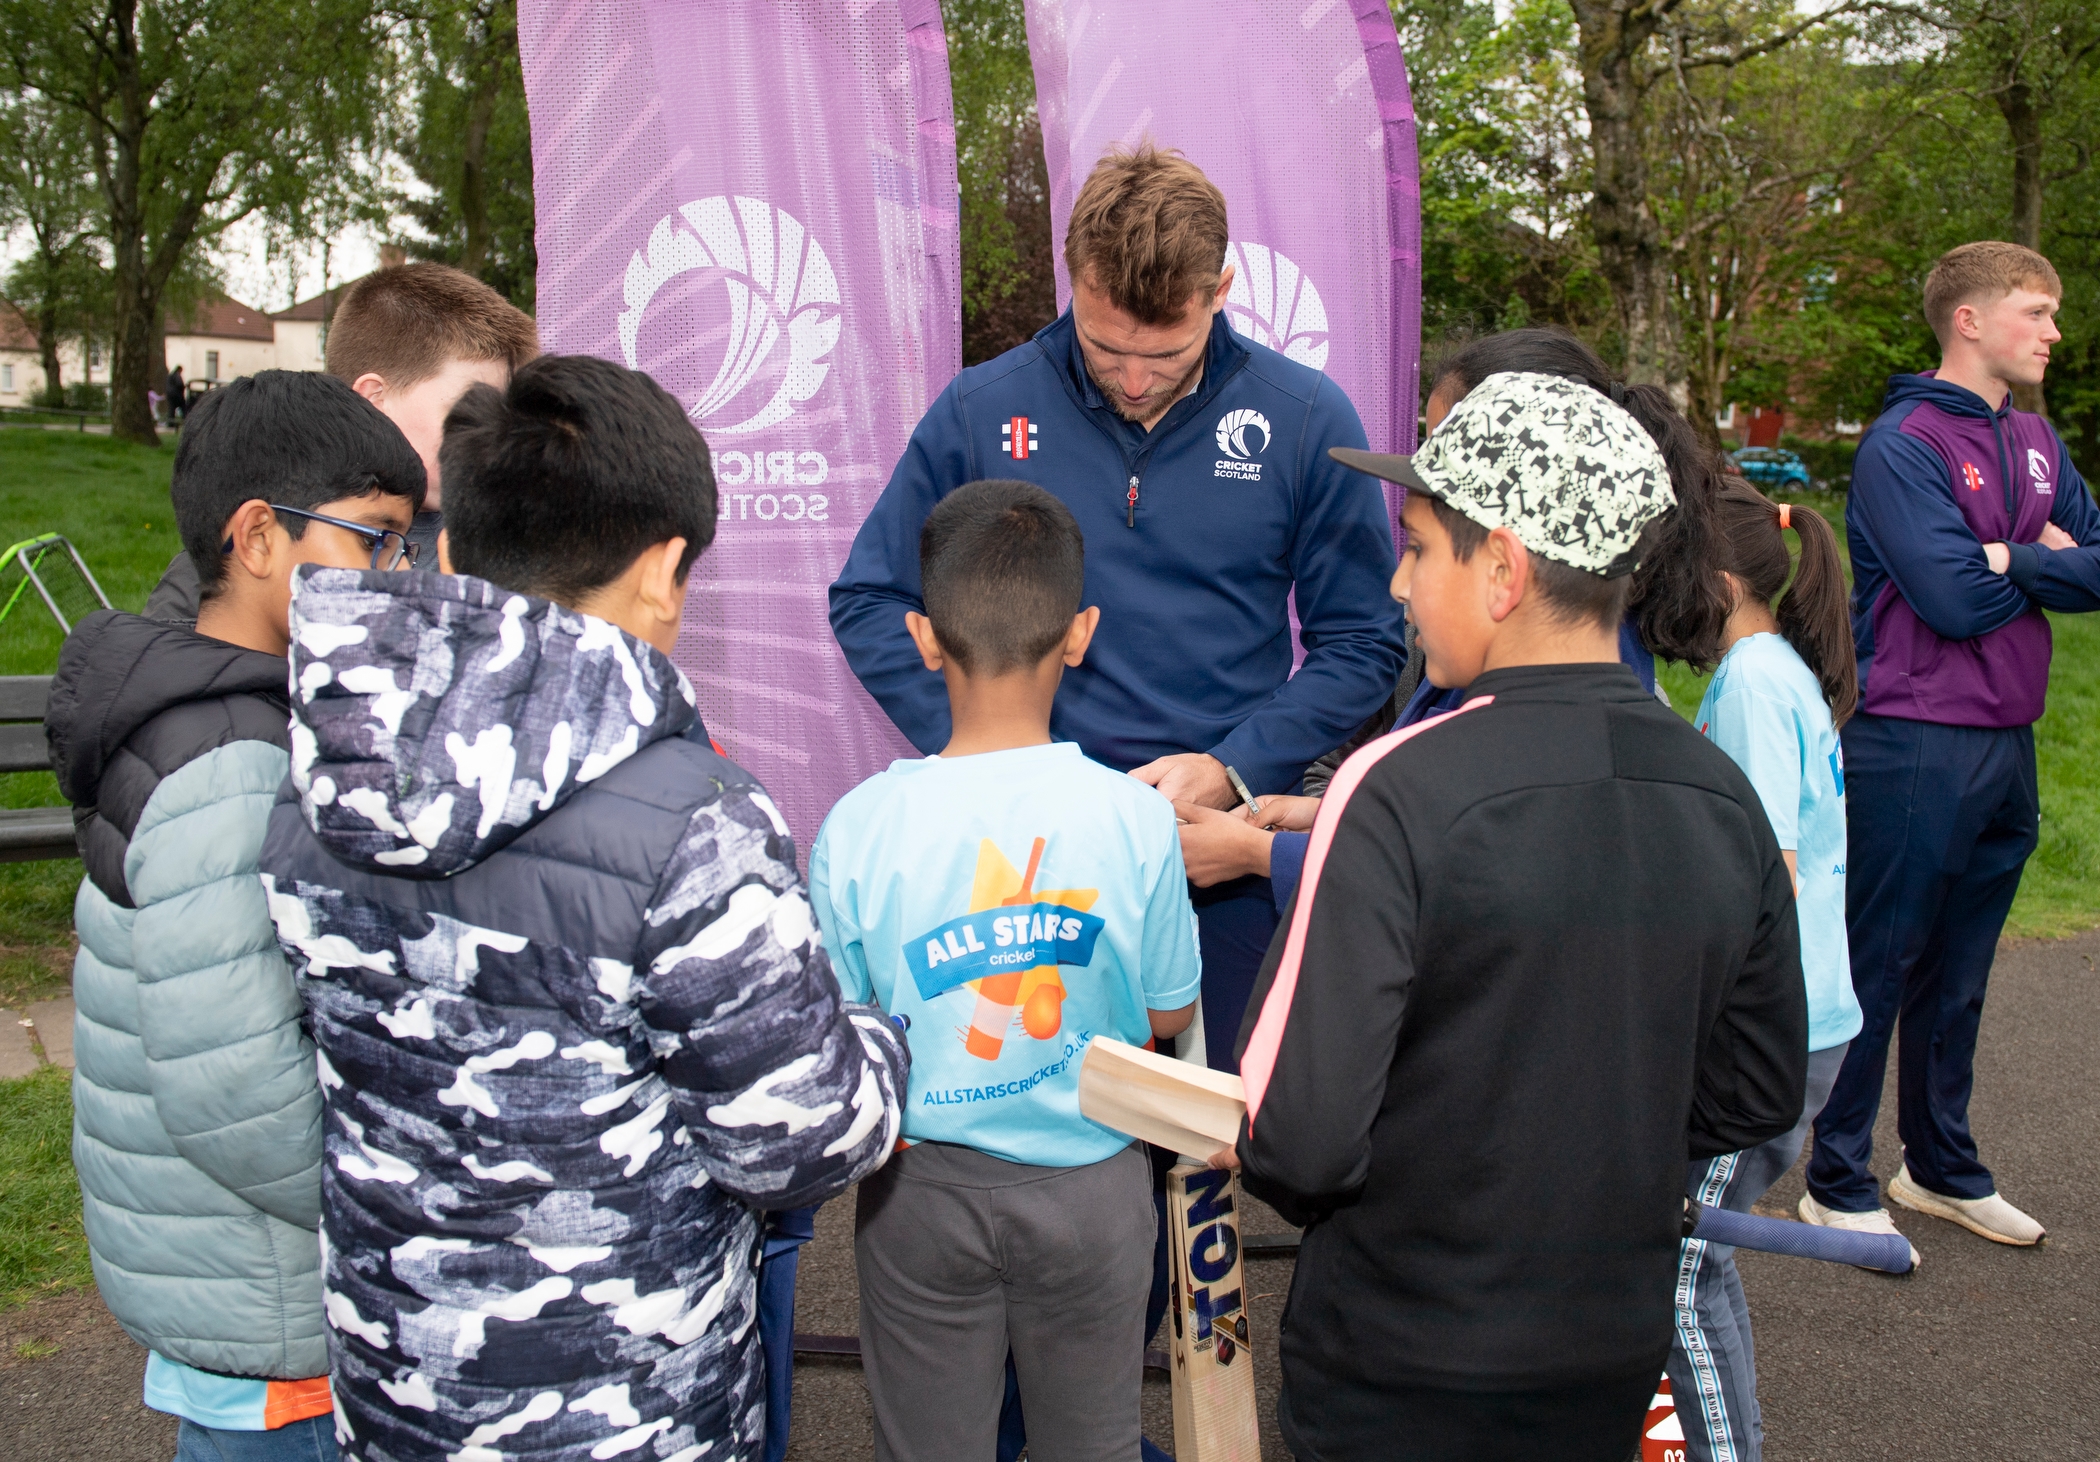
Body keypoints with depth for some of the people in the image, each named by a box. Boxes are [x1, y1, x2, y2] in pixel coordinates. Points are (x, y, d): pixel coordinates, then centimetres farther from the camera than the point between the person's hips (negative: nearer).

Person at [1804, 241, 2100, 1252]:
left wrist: (2013, 559, -10)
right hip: (1914, 747, -7)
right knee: (1879, 967, 1)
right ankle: (1839, 1184, 14)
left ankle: (1942, 1167, 30)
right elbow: (1956, 599, -19)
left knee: (1960, 974, 16)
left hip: (2007, 744, 8)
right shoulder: (1902, 443, -11)